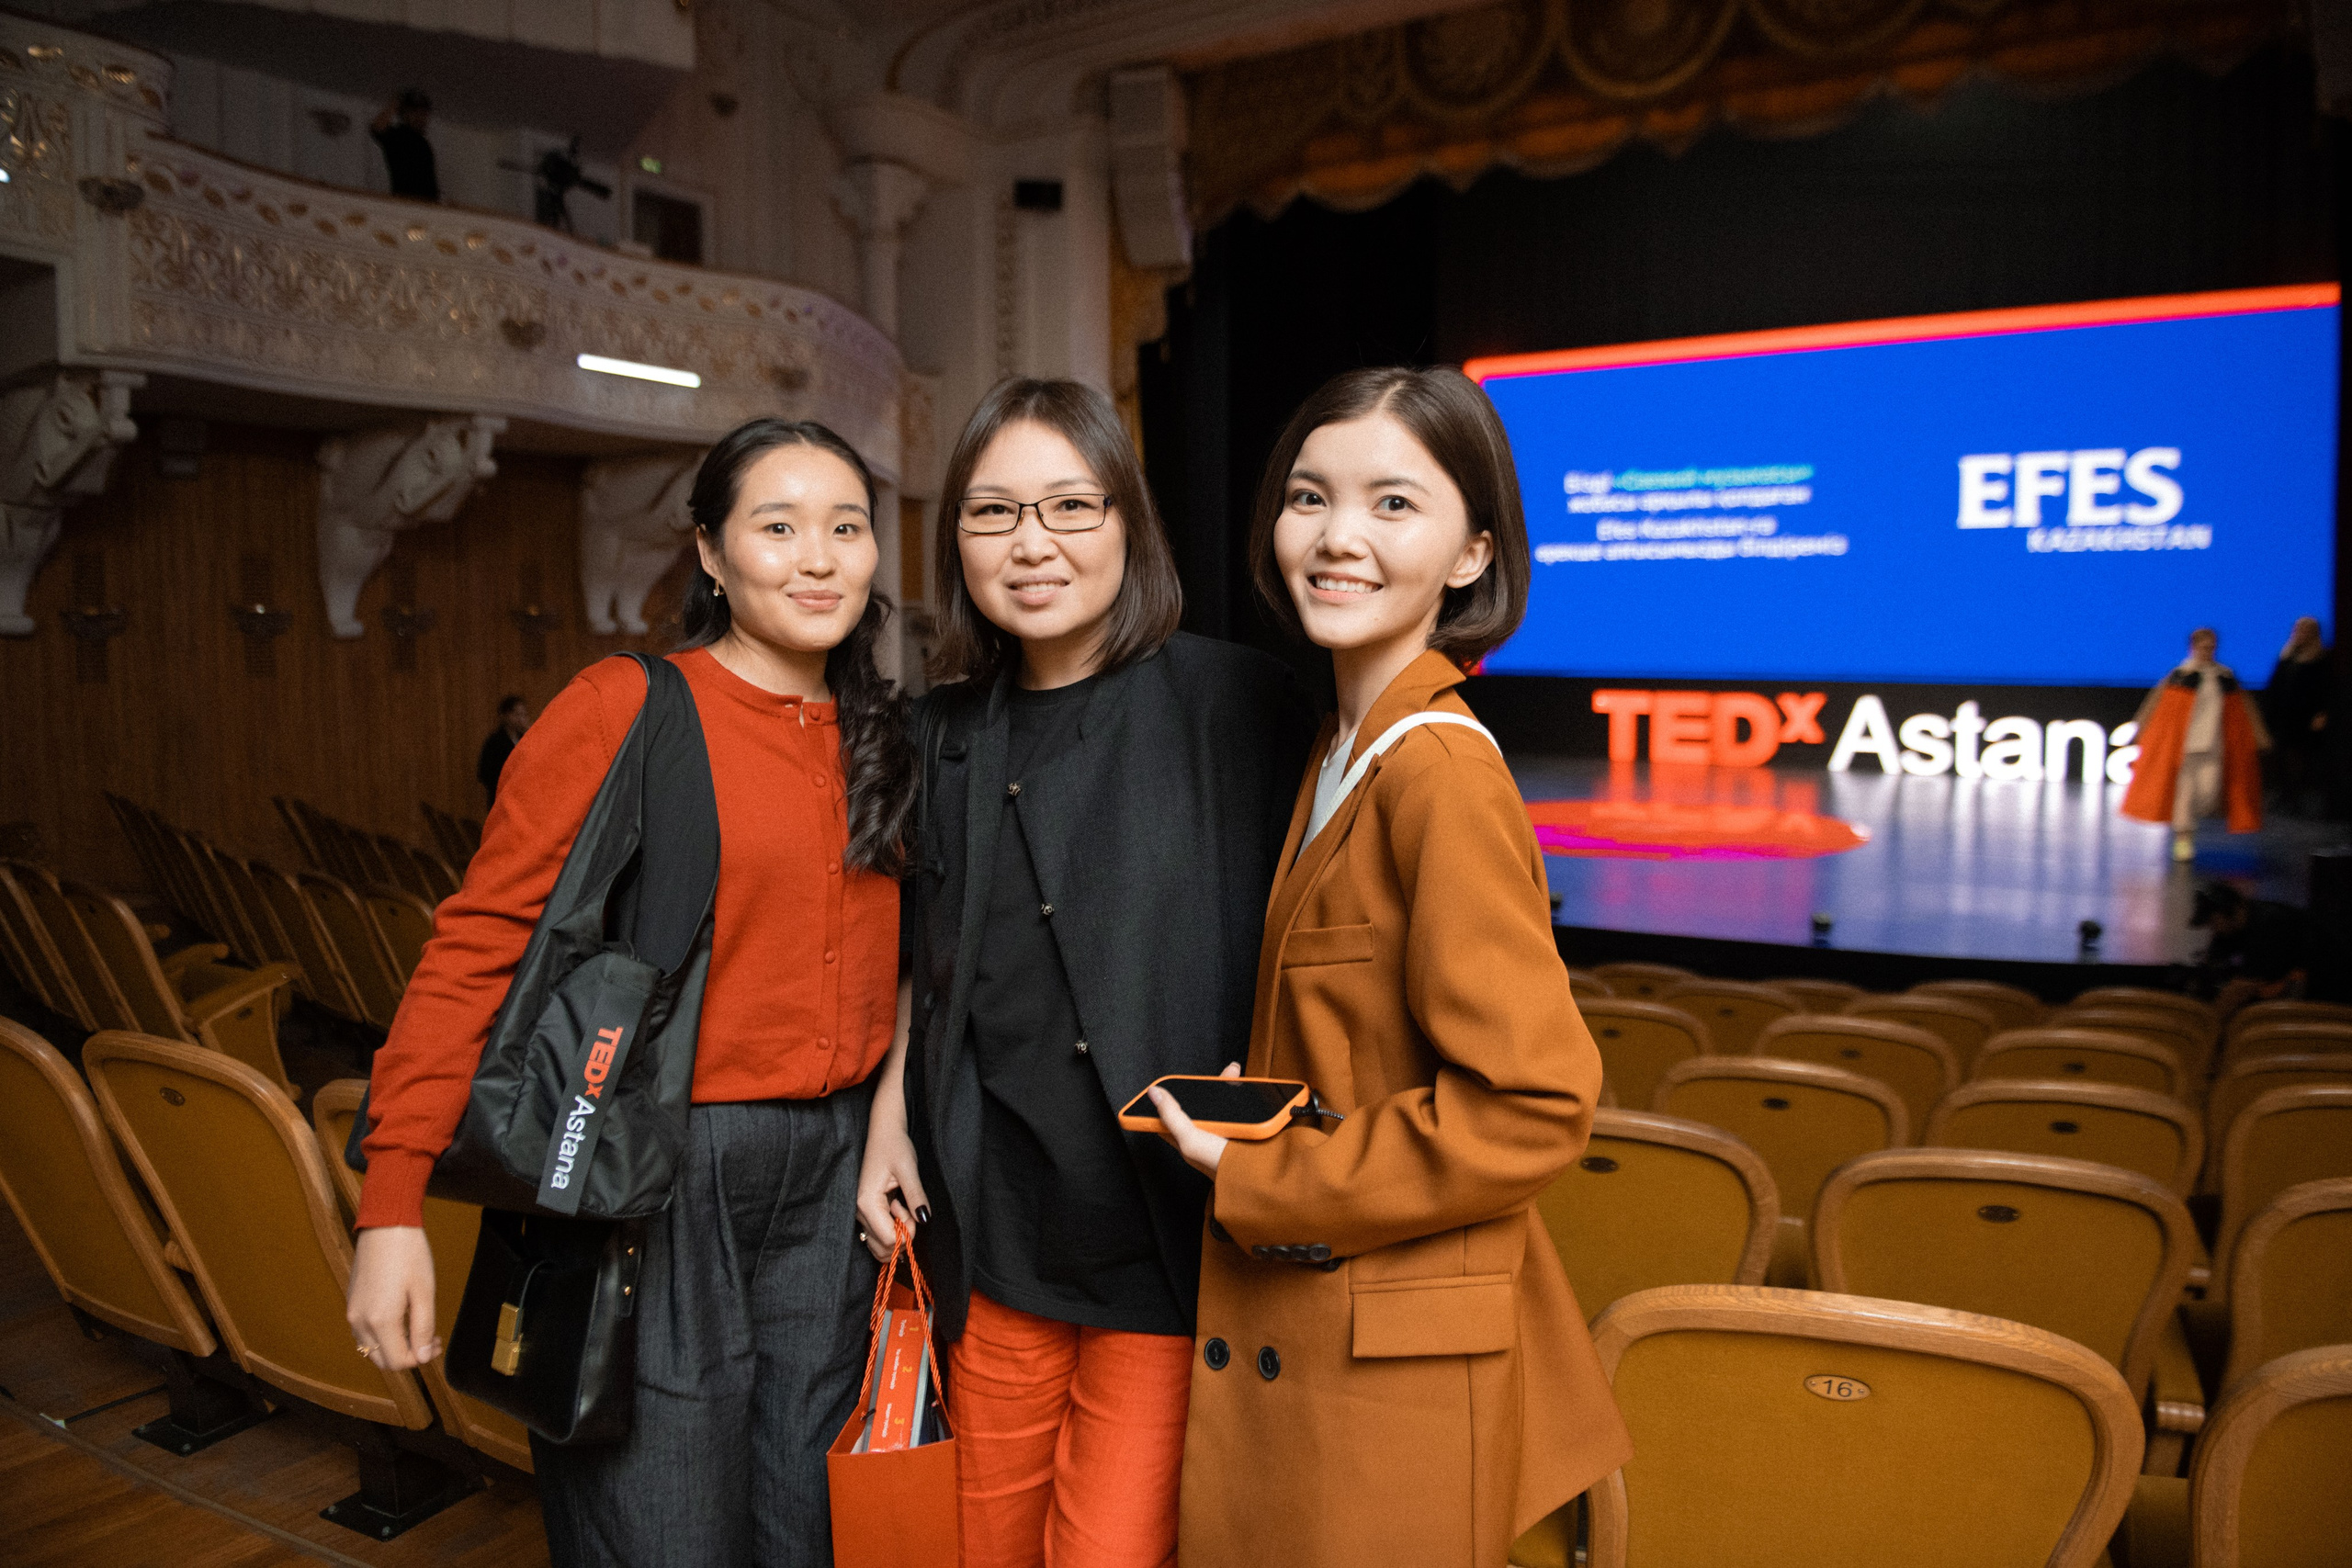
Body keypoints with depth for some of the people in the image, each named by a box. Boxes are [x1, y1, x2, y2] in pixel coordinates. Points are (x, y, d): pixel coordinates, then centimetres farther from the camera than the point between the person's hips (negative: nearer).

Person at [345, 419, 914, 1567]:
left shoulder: (880, 739, 8)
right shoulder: (623, 708, -9)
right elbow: (477, 946, -11)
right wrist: (391, 1205, -15)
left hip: (827, 1170, 6)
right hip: (656, 1172, -5)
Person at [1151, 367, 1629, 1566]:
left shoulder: (1441, 771, -22)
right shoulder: (1345, 748, 6)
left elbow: (1530, 1104, -24)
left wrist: (1254, 1181, -17)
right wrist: (1248, 1127, 3)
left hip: (1390, 1367, -8)